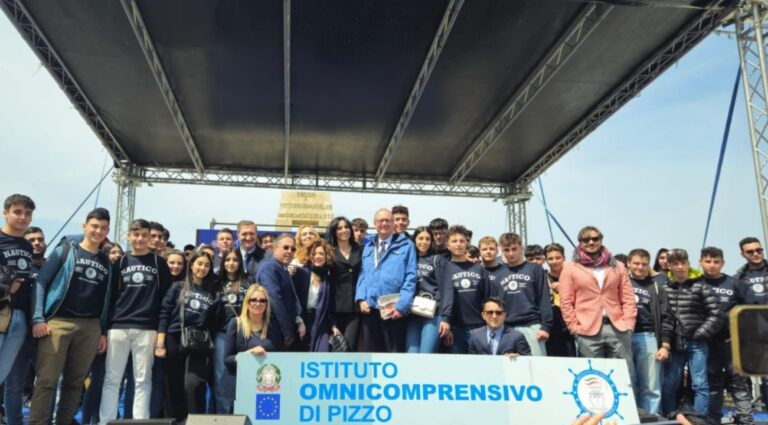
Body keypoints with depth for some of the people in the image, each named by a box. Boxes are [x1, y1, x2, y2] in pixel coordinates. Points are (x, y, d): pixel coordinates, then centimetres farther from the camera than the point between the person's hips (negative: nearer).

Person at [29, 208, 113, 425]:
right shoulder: (65, 251, 5)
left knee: (75, 382, 7)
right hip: (58, 323, -4)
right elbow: (40, 283, 0)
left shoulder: (106, 263, 16)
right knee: (46, 380, -8)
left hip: (90, 327, 4)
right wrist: (37, 319, -10)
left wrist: (103, 332, 8)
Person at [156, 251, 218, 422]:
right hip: (174, 342, 0)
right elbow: (164, 314, 1)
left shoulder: (212, 292, 11)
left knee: (193, 385, -16)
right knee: (174, 388, 5)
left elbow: (213, 322, 12)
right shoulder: (178, 287, 7)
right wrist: (160, 344, -6)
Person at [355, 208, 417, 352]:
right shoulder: (368, 247, 17)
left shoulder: (406, 245, 1)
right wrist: (361, 298, -2)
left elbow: (410, 278, -5)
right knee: (372, 351, 12)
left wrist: (401, 305, -14)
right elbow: (363, 274, 14)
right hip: (370, 308, 5)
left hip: (394, 310, -5)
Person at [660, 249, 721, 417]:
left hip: (696, 344, -2)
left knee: (700, 384, 0)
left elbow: (715, 315, -4)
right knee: (668, 385, 7)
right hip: (674, 344, 2)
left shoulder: (701, 286, -2)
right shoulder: (664, 288, 4)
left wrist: (699, 335, -7)